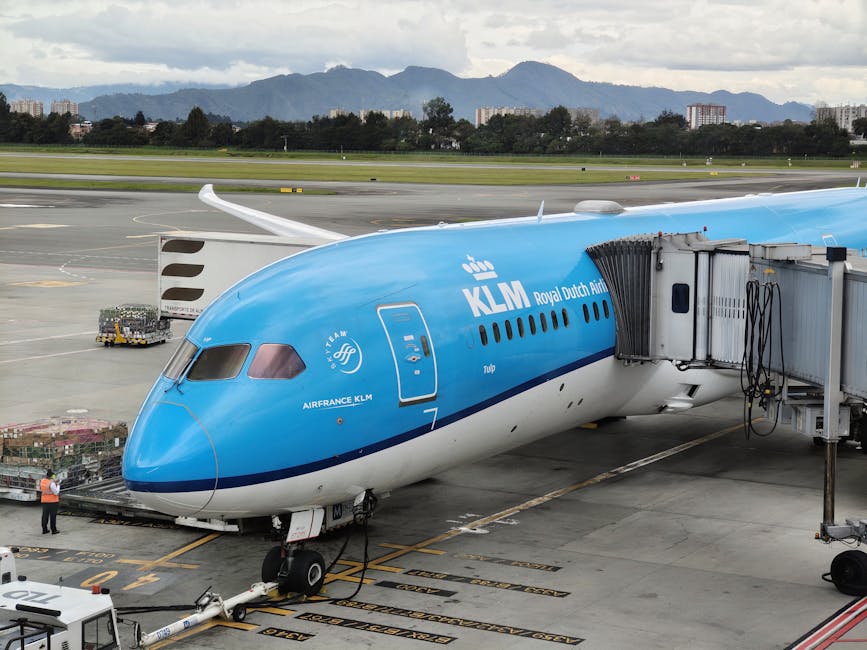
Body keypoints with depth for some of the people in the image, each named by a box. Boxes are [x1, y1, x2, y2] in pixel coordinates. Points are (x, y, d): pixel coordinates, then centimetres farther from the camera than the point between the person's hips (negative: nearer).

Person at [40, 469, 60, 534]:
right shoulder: (51, 483, -20)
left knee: (45, 515, 12)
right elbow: (56, 492, -18)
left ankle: (44, 530, 17)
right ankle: (54, 530, 7)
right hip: (53, 502, -6)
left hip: (44, 501, 7)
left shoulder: (42, 481, 2)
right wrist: (58, 486, -2)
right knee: (53, 516, 2)